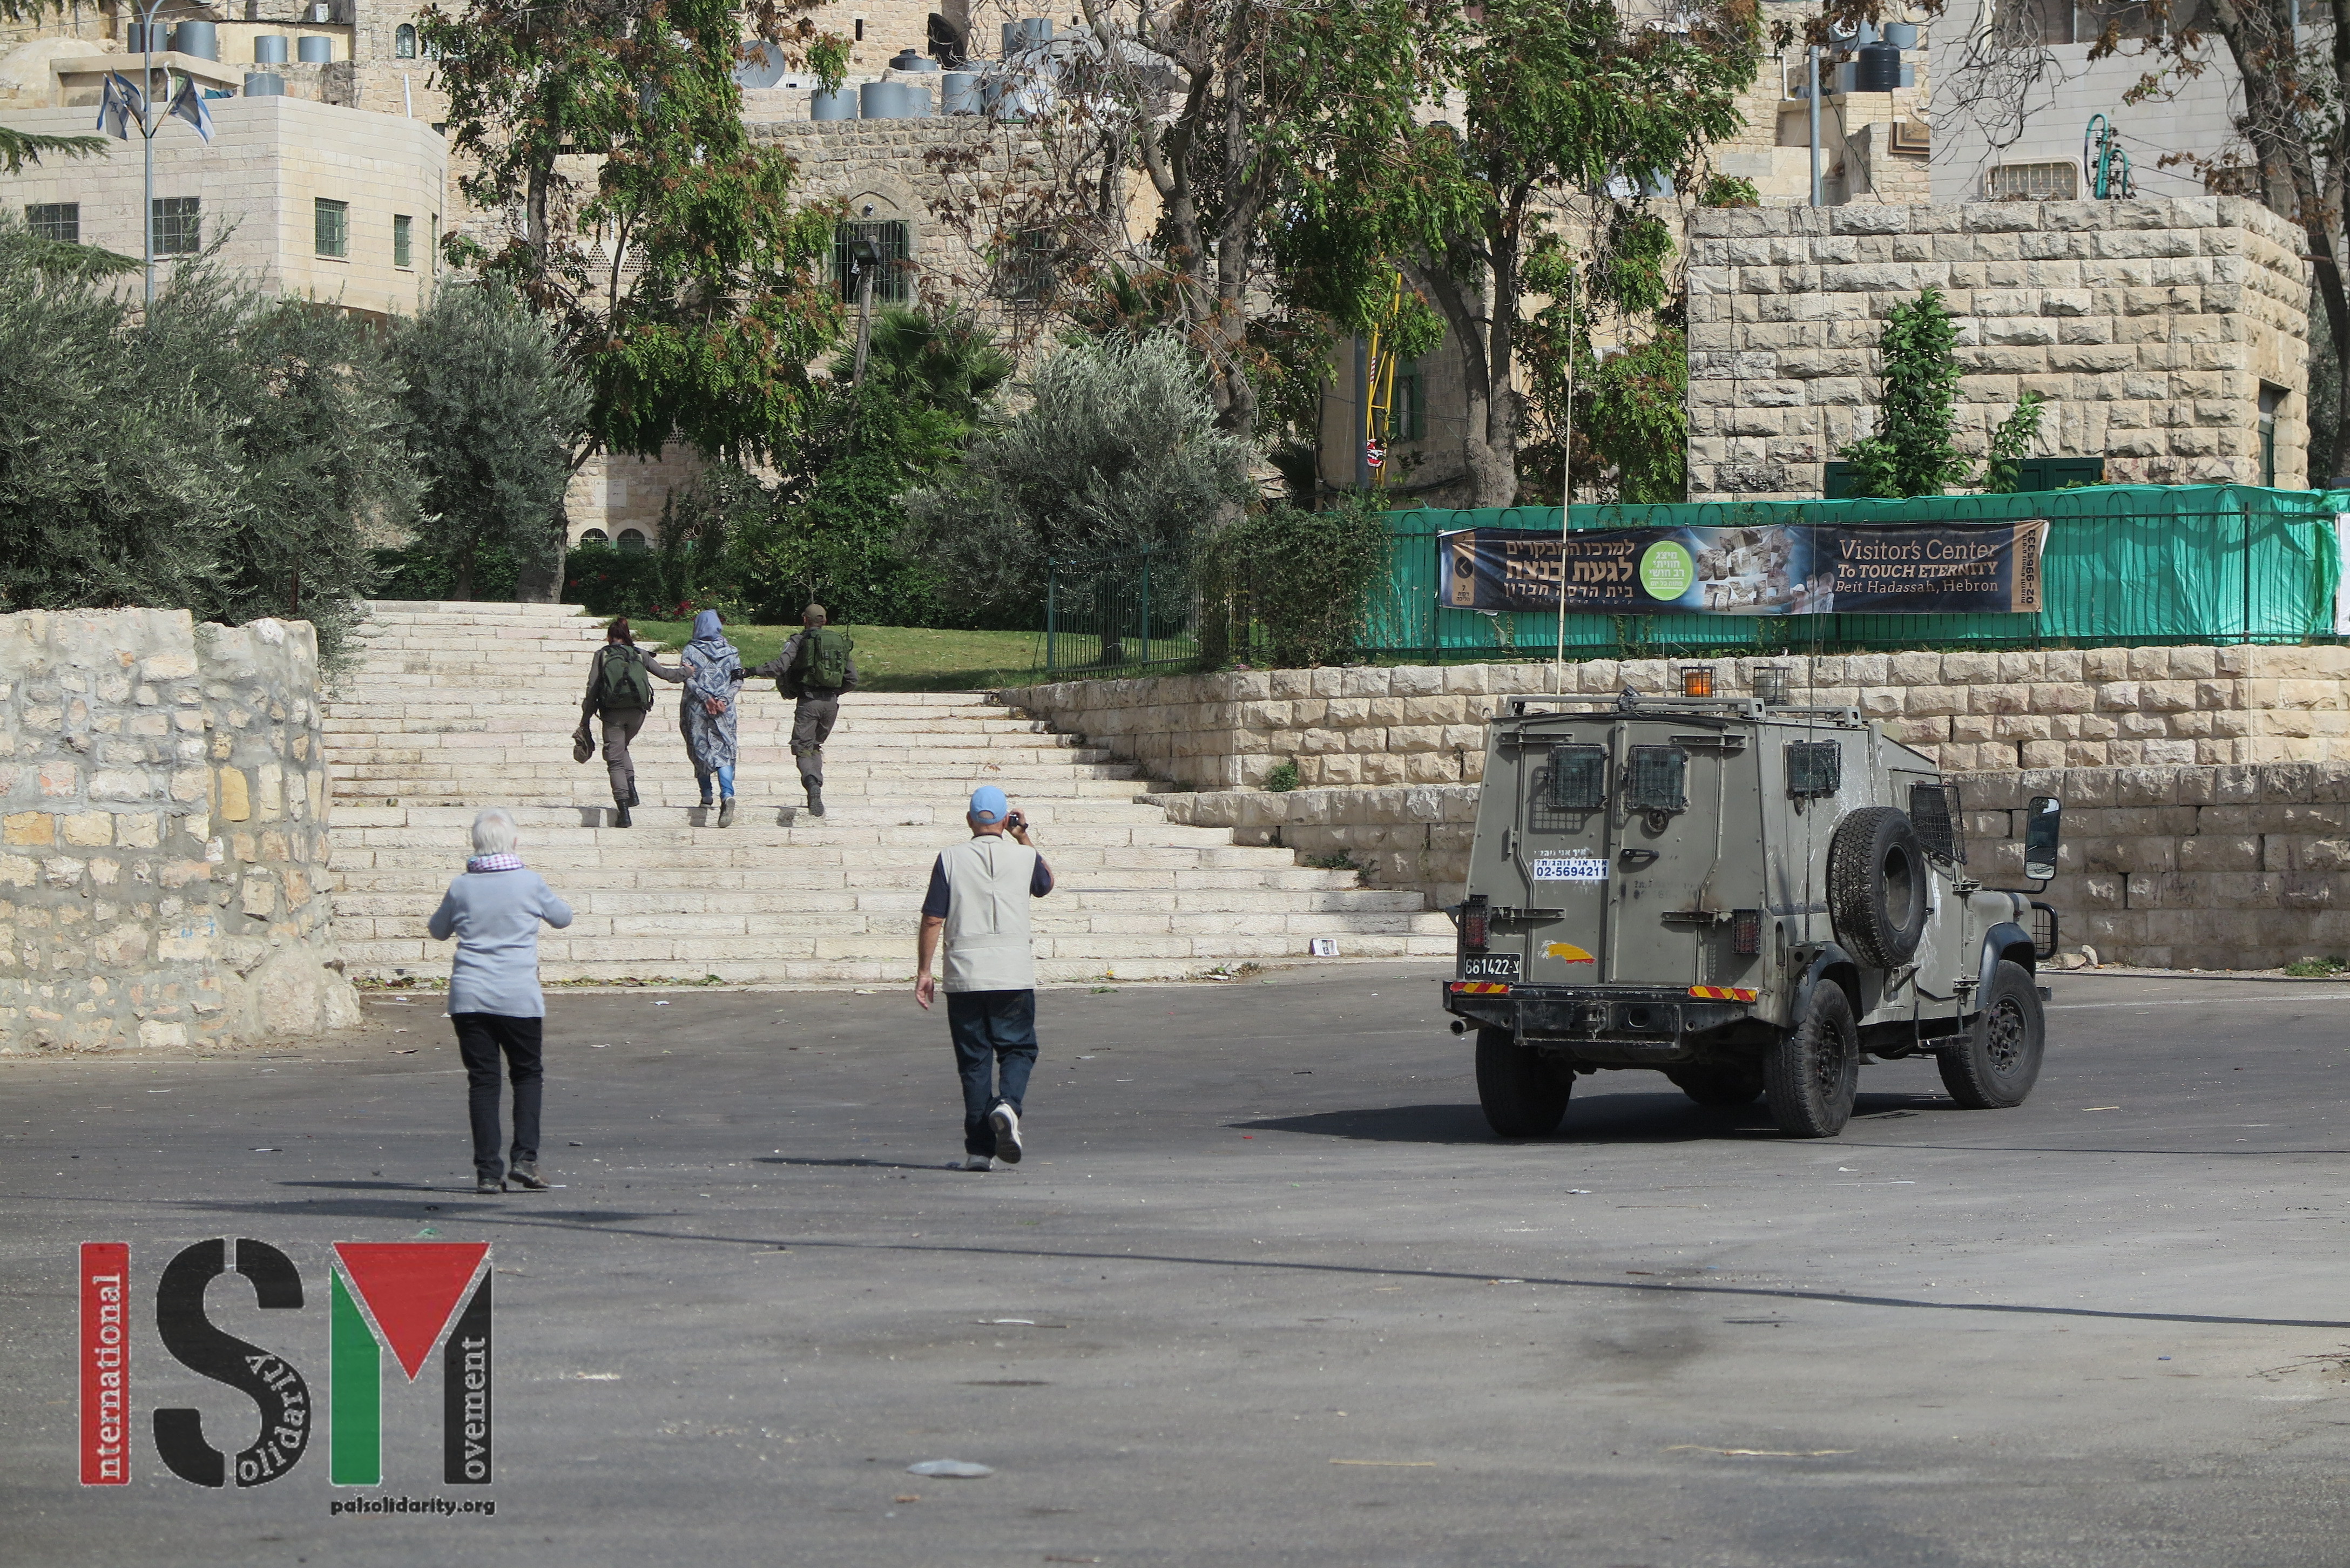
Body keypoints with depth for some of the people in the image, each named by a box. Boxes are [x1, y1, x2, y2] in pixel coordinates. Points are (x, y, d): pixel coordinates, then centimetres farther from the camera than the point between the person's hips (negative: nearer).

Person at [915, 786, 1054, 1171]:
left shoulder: (951, 860, -1)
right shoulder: (1025, 857, 1)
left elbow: (933, 919, -3)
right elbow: (1046, 883, 25)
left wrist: (923, 972, 3)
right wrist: (1024, 838, 26)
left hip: (964, 975, 0)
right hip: (1014, 974, 0)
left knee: (974, 1059, 7)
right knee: (1018, 1048, 11)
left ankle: (979, 1149, 4)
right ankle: (1008, 1104, -20)